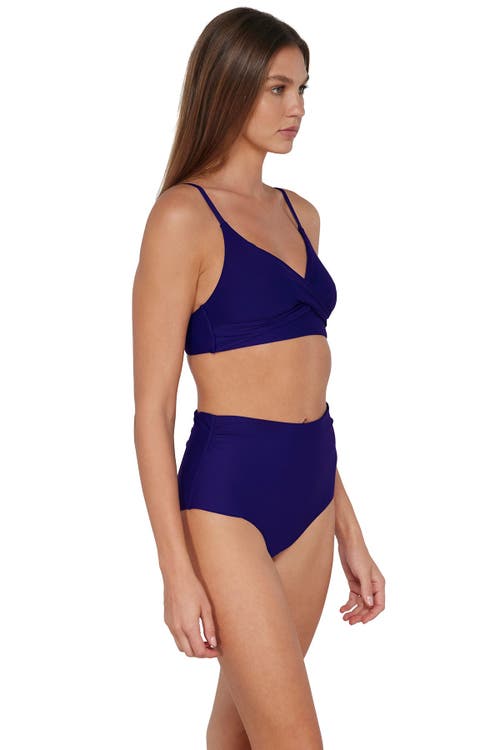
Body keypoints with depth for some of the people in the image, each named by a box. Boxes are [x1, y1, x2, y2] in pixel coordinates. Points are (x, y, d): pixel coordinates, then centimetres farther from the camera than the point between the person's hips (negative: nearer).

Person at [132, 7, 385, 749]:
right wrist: (177, 572, -14)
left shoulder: (300, 214, 12)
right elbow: (152, 408, -11)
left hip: (308, 495, 7)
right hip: (227, 496, -7)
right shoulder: (184, 216, -10)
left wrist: (348, 529, 16)